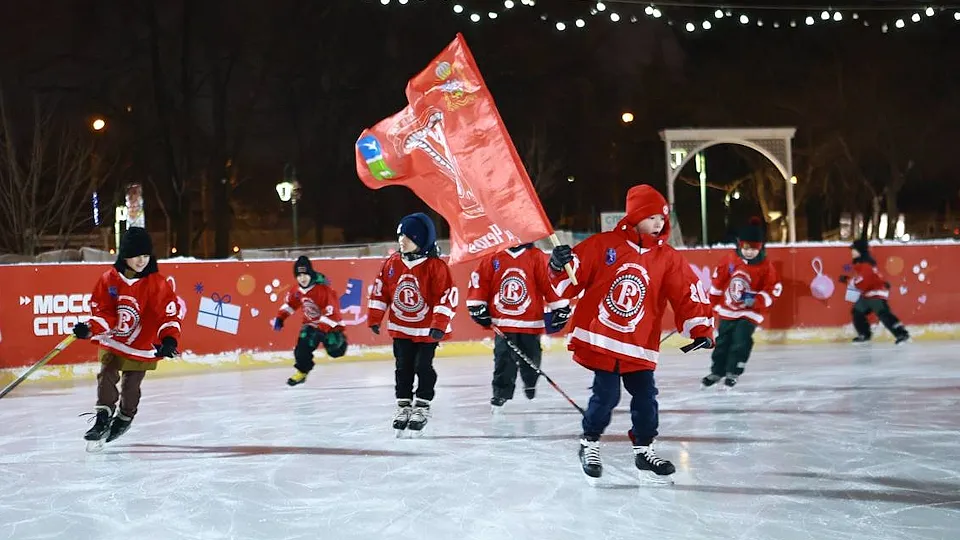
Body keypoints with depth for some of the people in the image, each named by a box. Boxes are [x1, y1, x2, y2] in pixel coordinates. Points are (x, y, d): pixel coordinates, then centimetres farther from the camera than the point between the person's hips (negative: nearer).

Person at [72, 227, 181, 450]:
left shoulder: (157, 283, -12)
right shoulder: (109, 279, -7)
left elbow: (169, 313, -13)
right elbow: (101, 310, -1)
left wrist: (169, 340, -26)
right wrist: (90, 329, -18)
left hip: (142, 347, -2)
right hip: (112, 342, 2)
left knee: (130, 387, 3)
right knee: (106, 377, -11)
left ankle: (124, 419, 27)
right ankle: (102, 419, -4)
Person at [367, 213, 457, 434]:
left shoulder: (435, 266, -16)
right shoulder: (391, 264, -1)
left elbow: (448, 295, -17)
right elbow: (380, 291, 7)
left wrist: (439, 324, -21)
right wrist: (374, 318, 7)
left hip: (427, 330, -4)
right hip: (401, 328, 4)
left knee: (423, 367, 0)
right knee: (403, 368, 9)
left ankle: (422, 406, 16)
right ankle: (403, 405, 21)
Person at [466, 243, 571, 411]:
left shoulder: (536, 257, -5)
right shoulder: (492, 258, -2)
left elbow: (551, 283, -4)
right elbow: (479, 280, 5)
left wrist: (560, 308, -4)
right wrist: (478, 306, 3)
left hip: (530, 323, 0)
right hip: (502, 322, 0)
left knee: (530, 358, 12)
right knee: (503, 358, -5)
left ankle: (530, 384, 40)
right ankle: (501, 392, 8)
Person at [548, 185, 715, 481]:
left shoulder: (668, 259, 4)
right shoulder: (602, 245, -2)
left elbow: (689, 295, 1)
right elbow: (570, 283, 1)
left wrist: (701, 329, -9)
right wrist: (560, 267, -20)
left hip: (639, 347, 3)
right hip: (599, 340, -3)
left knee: (645, 396, 3)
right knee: (606, 395, -6)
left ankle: (644, 449, 23)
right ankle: (589, 443, 17)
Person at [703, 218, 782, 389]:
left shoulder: (766, 267, -15)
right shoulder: (729, 260, -9)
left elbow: (774, 289, -11)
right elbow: (718, 281, 5)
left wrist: (756, 300, -25)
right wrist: (713, 301, 13)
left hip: (750, 312, -3)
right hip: (728, 309, 3)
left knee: (740, 341, -12)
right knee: (722, 341, 11)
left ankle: (733, 373, 3)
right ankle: (717, 371, 27)